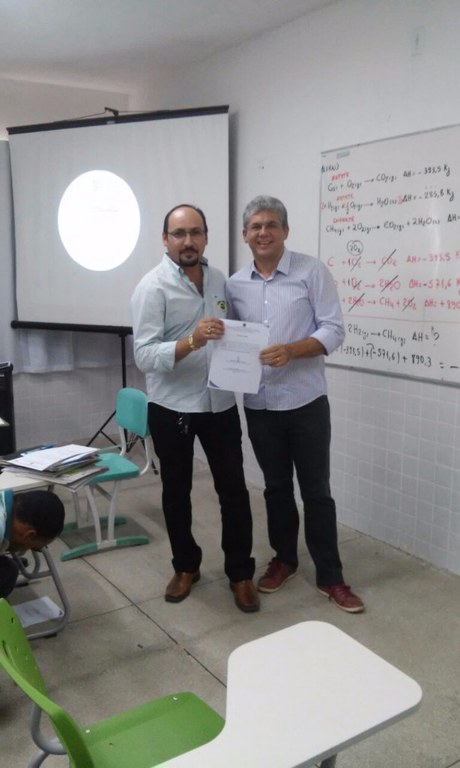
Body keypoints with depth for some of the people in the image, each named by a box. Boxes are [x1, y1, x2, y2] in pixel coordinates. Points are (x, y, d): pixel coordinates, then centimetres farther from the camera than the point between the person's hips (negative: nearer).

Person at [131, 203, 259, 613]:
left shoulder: (219, 280, 5)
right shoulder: (153, 286, -13)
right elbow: (144, 356, -21)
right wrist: (191, 341, -35)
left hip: (220, 403, 4)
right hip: (171, 408, -4)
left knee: (234, 490, 6)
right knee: (177, 492, 13)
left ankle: (240, 573, 23)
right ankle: (186, 567, 33)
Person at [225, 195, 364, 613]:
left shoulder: (312, 271, -5)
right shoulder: (235, 284, 7)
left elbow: (334, 330, -10)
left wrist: (290, 350, -24)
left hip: (305, 401, -3)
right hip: (259, 405, 4)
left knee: (316, 491, 5)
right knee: (276, 487, 17)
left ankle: (330, 576, 20)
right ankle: (284, 559, 36)